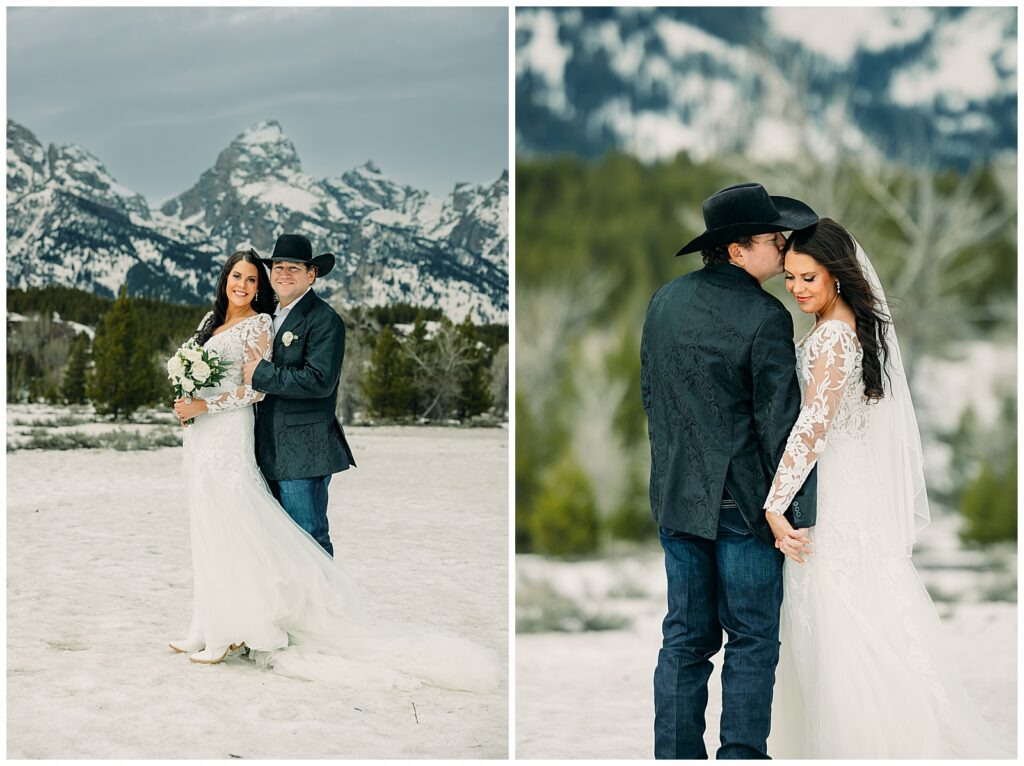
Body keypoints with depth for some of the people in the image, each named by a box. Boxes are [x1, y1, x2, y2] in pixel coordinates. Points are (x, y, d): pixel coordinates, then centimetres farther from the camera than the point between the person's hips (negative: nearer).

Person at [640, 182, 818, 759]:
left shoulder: (665, 302, 5)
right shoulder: (765, 317, -15)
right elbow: (781, 423, -15)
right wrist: (796, 514, -11)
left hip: (677, 496, 6)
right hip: (743, 501, -6)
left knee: (686, 637, 12)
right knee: (752, 641, 5)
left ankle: (676, 757, 15)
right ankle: (742, 755, 7)